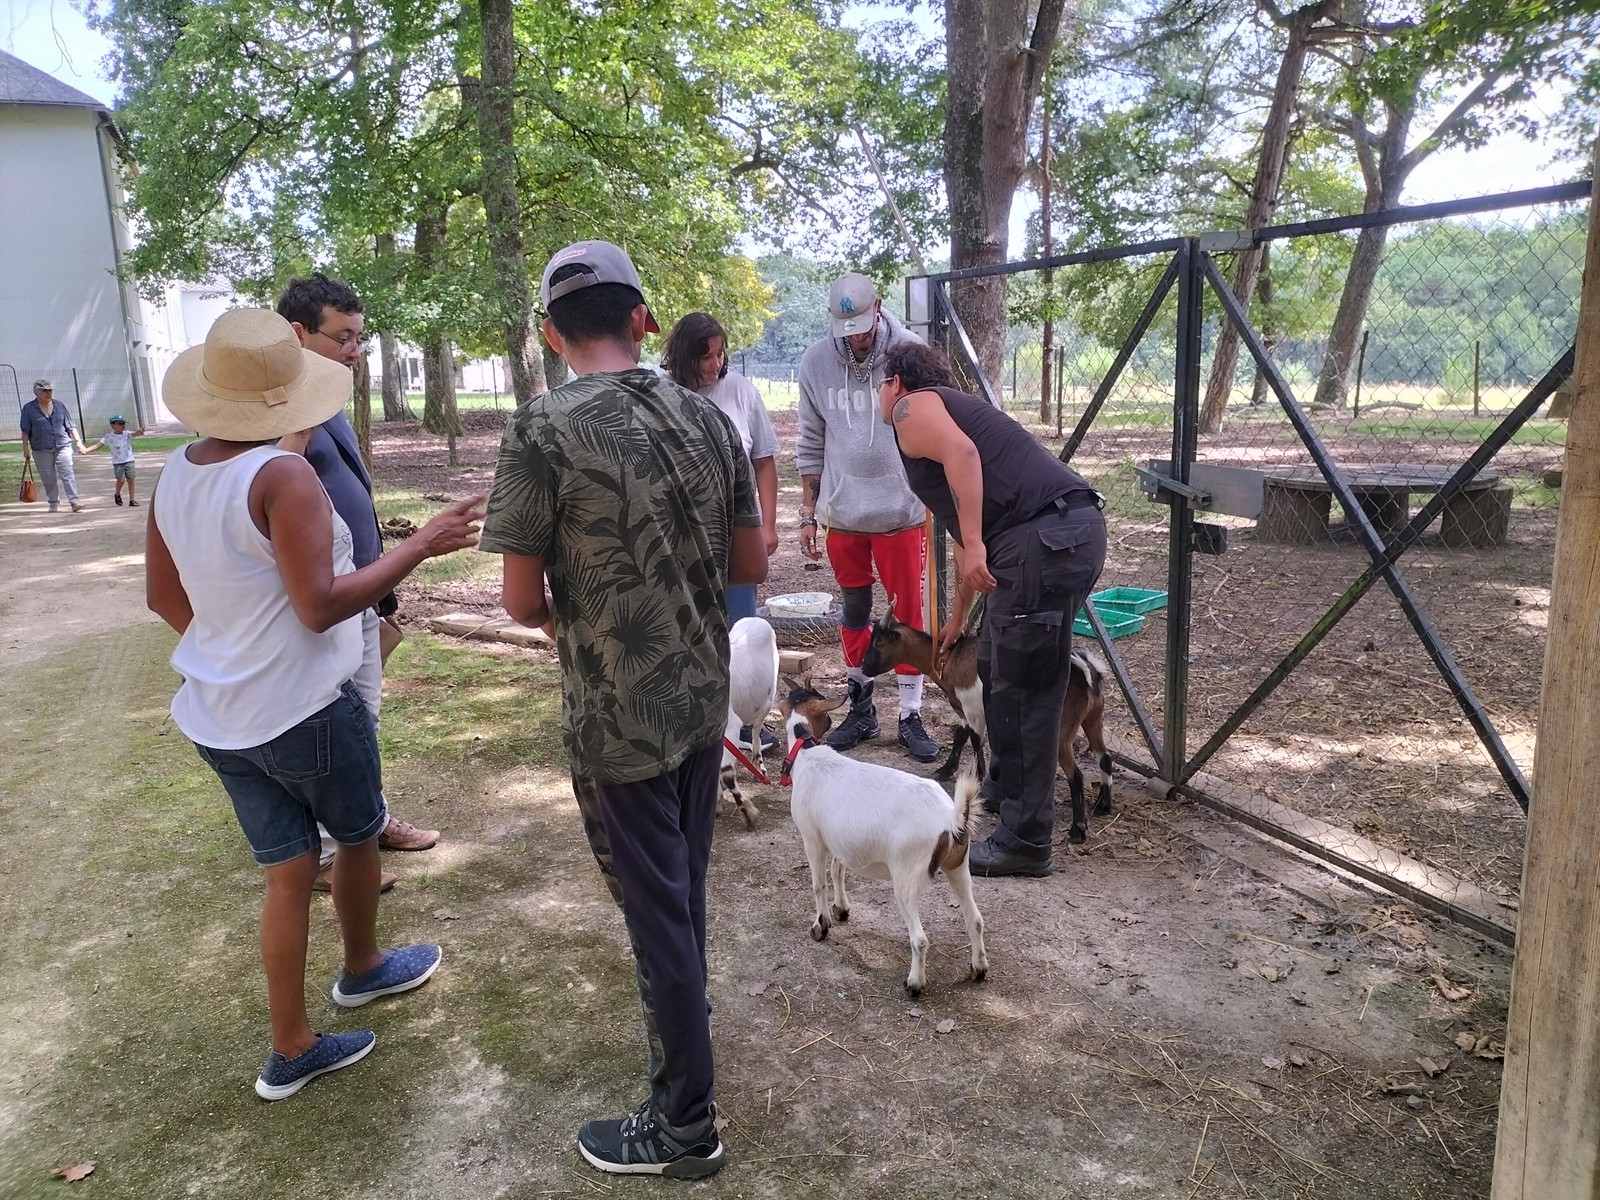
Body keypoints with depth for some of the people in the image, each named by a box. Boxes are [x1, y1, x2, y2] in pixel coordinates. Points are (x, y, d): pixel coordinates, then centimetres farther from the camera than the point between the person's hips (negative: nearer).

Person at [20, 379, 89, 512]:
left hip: (63, 447, 0)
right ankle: (54, 503, 17)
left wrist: (79, 443, 2)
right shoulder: (29, 408, 2)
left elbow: (71, 427, 10)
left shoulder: (60, 406, 8)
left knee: (67, 475, -9)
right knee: (48, 479, 5)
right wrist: (26, 449, -1)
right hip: (41, 450, 0)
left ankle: (74, 501, -13)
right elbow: (25, 431, 2)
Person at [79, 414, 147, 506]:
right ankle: (117, 494, 19)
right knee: (121, 479, -10)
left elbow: (135, 433, -22)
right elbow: (97, 445, -4)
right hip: (117, 462, -1)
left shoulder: (127, 434, -1)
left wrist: (139, 432, -48)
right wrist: (86, 450, -18)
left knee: (131, 479, -3)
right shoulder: (109, 437, -2)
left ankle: (132, 500, 4)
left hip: (129, 461, 1)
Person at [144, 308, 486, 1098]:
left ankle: (290, 1050, 23)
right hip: (303, 710, -7)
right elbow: (321, 606, -25)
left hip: (216, 713, 7)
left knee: (286, 870, 15)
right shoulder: (282, 476, -21)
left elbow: (162, 595, 12)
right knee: (358, 835, 20)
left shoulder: (175, 475, 3)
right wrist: (421, 546, -20)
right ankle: (362, 970, 43)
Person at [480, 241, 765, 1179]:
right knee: (685, 887, 25)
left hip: (618, 721, -5)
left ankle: (687, 1124, 24)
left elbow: (522, 603, -13)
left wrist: (565, 612, 9)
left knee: (655, 907, 8)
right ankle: (683, 1016, 49)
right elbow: (752, 566, 5)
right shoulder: (708, 419, -1)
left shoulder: (544, 431, -16)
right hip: (704, 699, 5)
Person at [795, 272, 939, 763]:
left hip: (902, 510, -2)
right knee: (854, 612, 13)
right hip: (842, 513, 3)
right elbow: (811, 445, 7)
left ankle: (911, 716, 16)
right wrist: (808, 513, 6)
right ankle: (861, 707, 27)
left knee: (908, 612, 5)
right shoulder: (816, 362, -1)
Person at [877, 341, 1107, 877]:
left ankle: (1025, 842, 5)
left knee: (1024, 692, -3)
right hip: (1078, 530, 10)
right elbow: (962, 537, 39)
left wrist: (974, 545, -20)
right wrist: (956, 620, 47)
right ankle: (1004, 788, 39)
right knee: (996, 669, 22)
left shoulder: (913, 406, 7)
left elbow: (962, 453, -17)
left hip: (1045, 540, -10)